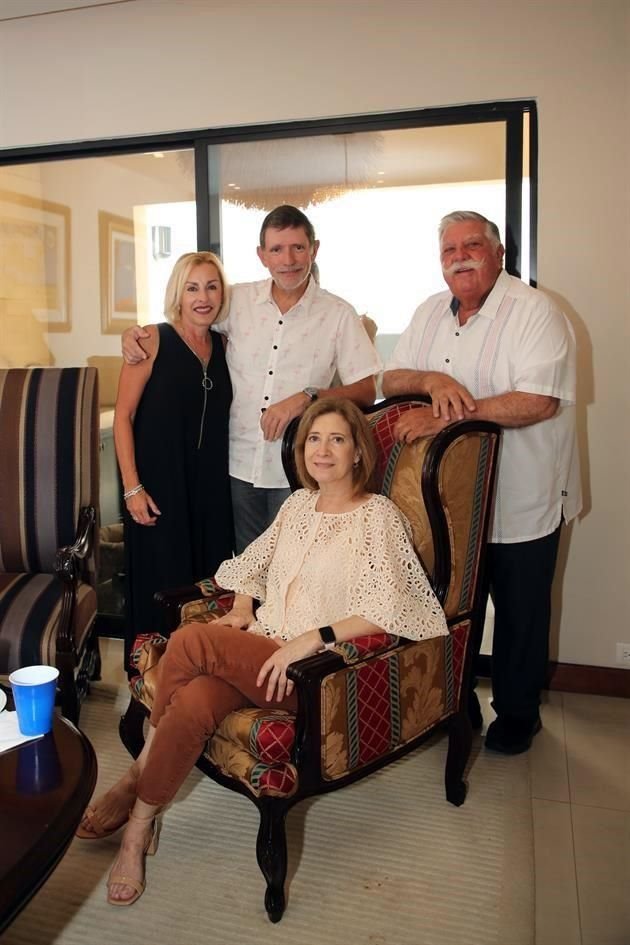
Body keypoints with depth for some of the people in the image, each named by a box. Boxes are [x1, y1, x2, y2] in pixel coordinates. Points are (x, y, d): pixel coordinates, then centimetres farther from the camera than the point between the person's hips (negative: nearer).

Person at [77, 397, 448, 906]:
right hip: (258, 653, 5)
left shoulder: (378, 515, -5)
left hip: (316, 669, -5)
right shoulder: (299, 504, 15)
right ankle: (138, 830, -10)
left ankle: (139, 773, -5)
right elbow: (253, 564, 26)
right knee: (192, 704, -28)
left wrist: (311, 639, -23)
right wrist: (241, 609, 6)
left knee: (190, 641, -26)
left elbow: (386, 610, -15)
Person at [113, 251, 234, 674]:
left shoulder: (222, 345, 8)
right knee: (161, 582, 2)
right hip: (159, 485, -5)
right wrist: (132, 487, -13)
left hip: (211, 487, 5)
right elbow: (123, 416, -8)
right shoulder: (154, 340, -7)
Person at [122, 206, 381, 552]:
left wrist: (307, 397, -20)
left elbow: (365, 392, -6)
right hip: (239, 464, 2)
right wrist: (134, 333, 0)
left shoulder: (338, 314, -3)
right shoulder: (237, 301, 4)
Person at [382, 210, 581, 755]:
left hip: (521, 503, -5)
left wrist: (449, 416, -28)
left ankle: (517, 715, 34)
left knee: (520, 614, 11)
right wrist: (432, 379, -17)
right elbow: (389, 380, 5)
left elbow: (539, 402, -25)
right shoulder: (431, 313, 8)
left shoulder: (535, 312, -13)